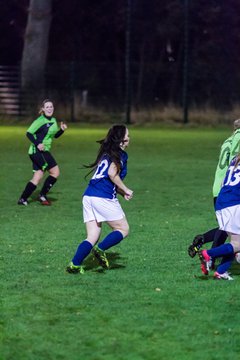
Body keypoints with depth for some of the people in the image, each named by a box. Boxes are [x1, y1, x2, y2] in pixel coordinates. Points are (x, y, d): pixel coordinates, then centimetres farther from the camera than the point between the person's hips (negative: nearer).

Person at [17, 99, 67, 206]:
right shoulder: (40, 121, -13)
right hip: (39, 151, -9)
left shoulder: (53, 120, 13)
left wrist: (62, 130, 5)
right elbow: (29, 133, -13)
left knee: (37, 178, 7)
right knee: (55, 172, -7)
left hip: (44, 151, 9)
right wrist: (37, 144, -24)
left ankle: (23, 199, 8)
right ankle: (43, 195, 2)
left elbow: (55, 135, 24)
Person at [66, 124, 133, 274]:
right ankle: (100, 249, -12)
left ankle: (75, 264, -7)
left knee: (92, 237, 7)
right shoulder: (121, 154, -2)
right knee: (123, 229, 4)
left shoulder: (107, 153, 24)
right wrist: (126, 190, -5)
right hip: (103, 198, -8)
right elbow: (112, 174, -16)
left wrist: (122, 192, 17)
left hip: (88, 196, 8)